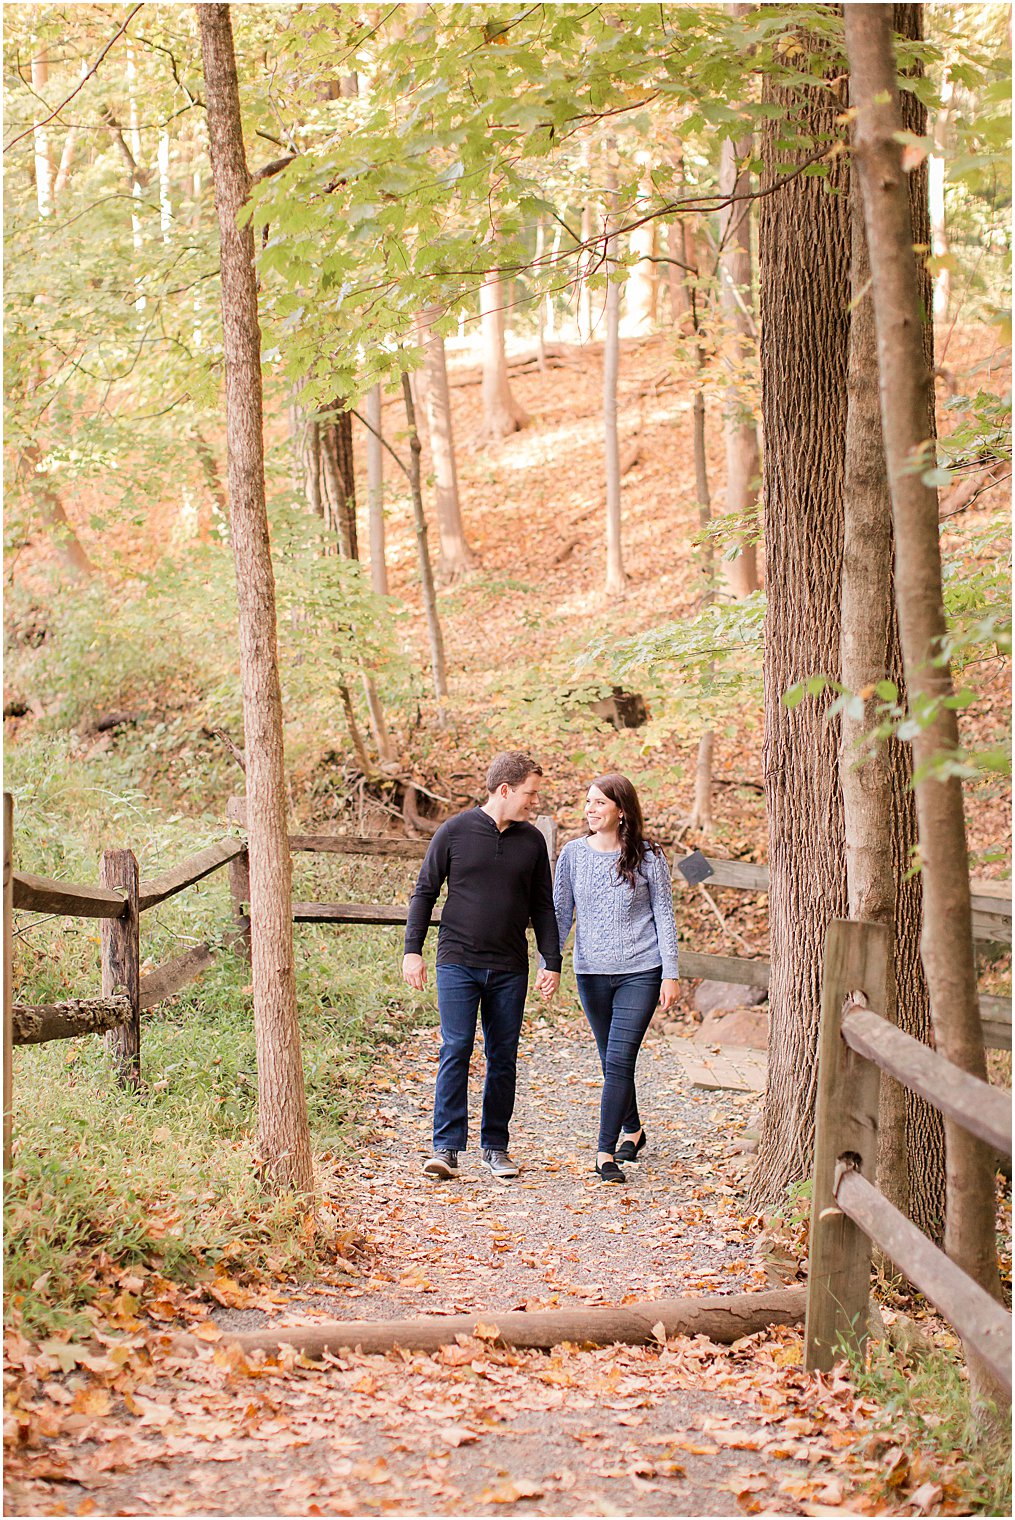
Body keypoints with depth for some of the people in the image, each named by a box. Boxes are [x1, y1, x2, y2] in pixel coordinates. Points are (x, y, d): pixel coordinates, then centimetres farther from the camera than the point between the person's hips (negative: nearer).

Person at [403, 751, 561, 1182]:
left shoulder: (532, 840, 6)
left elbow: (542, 907, 13)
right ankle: (447, 1147, -4)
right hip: (457, 963, -3)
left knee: (503, 1058, 7)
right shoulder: (455, 832, -3)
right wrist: (412, 951, -3)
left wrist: (551, 963, 7)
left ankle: (495, 1147, 16)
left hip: (510, 969, 3)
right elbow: (424, 892, 3)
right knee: (456, 1052, -8)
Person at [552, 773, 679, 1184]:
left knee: (619, 1061, -12)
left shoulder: (647, 857, -4)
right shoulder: (573, 853, 2)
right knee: (611, 1061, 14)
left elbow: (664, 916, 0)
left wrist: (670, 974, -3)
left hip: (640, 972, -3)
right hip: (591, 972, 3)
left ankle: (606, 1154, -11)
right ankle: (633, 1131, 35)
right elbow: (560, 914, 8)